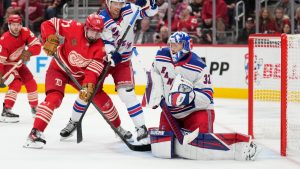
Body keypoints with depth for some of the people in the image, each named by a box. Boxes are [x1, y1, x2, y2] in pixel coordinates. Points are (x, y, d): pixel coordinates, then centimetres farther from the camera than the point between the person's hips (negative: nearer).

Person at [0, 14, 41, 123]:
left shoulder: (25, 32, -15)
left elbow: (37, 46, -18)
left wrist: (28, 52, -37)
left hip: (19, 63, 7)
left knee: (31, 84, 8)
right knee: (16, 83, -26)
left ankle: (34, 108, 28)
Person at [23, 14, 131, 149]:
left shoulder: (100, 47, -18)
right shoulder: (74, 28, -24)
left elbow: (93, 70, -24)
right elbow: (48, 24, -19)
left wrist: (88, 86, -39)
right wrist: (50, 40, -34)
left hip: (80, 74, 4)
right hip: (59, 68, -3)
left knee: (100, 98, 1)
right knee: (54, 98, -26)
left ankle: (118, 127, 23)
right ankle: (36, 132, -28)